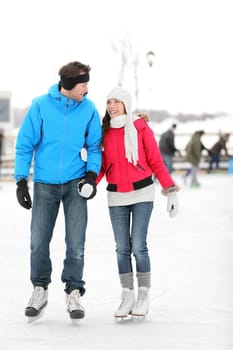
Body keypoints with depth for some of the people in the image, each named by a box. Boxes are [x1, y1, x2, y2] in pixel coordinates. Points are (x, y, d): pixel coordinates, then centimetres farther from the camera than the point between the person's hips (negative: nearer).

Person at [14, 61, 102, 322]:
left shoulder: (89, 109, -3)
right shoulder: (41, 106, -7)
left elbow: (94, 146, 6)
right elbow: (24, 144, -2)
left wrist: (92, 173, -9)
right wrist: (21, 181, -6)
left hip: (75, 184, 0)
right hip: (44, 184, 0)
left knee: (76, 242, -2)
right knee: (38, 241, 4)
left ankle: (73, 292, 12)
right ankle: (40, 289, 22)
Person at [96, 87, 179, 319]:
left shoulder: (140, 128, -4)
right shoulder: (104, 132, 5)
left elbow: (156, 161, -2)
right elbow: (101, 166, 7)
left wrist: (171, 191, -6)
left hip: (141, 193, -3)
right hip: (116, 197, 3)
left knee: (138, 246, -7)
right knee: (122, 249, 3)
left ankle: (143, 296, 6)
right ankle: (127, 297, 12)